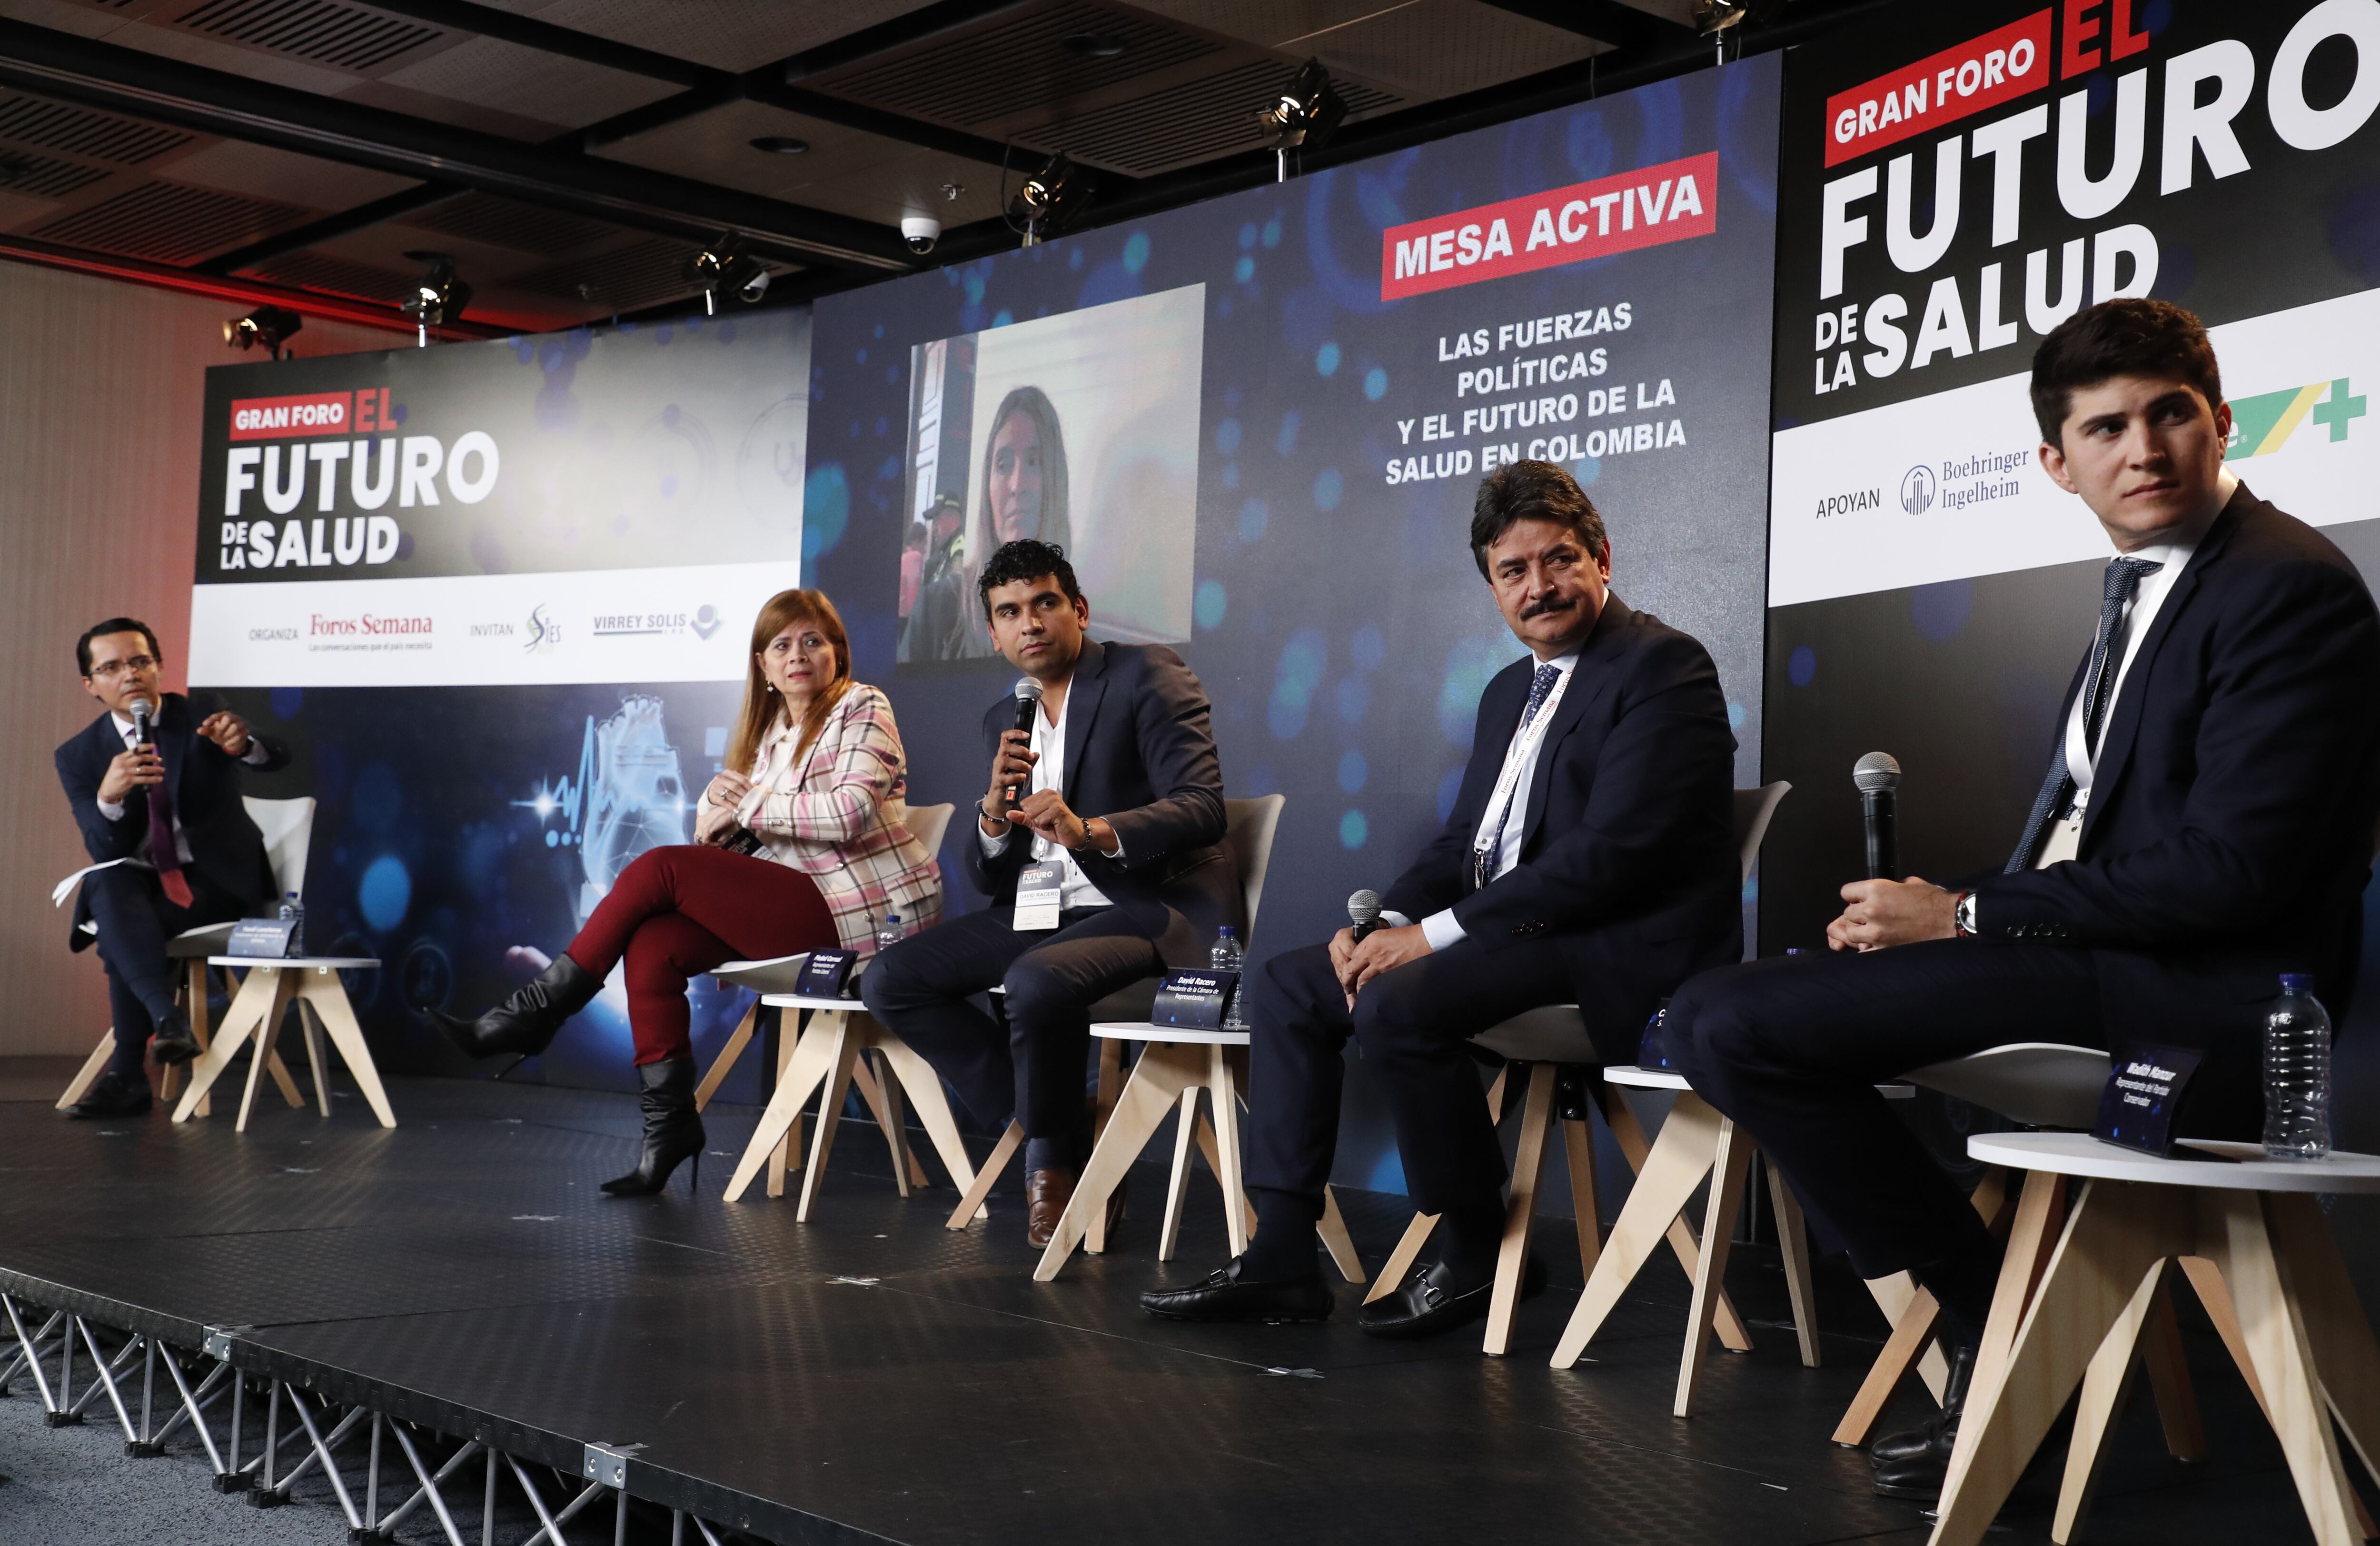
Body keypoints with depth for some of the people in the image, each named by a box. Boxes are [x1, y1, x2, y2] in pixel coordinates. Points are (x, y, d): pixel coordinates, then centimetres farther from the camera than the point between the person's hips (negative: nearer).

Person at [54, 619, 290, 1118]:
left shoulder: (202, 719, -4)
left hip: (218, 880, -2)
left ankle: (127, 1075, -23)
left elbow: (278, 758, -22)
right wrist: (108, 796, -34)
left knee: (126, 931, -29)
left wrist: (243, 744, -47)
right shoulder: (78, 756, 0)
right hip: (137, 885, 2)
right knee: (109, 887, -33)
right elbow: (105, 851, -11)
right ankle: (167, 1019, -43)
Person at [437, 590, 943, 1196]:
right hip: (800, 908, 7)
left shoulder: (862, 709, -1)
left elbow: (851, 811, -18)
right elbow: (715, 840, 15)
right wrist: (719, 800, -8)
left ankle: (535, 1014, -5)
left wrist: (749, 805, -11)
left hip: (866, 912, -7)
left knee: (661, 868, -16)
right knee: (652, 945, -16)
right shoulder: (767, 731, 20)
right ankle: (669, 1123, -11)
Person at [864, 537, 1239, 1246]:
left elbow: (1201, 808, -18)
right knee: (889, 980, -6)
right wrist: (995, 811, -12)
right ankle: (1054, 1130, -1)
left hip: (1155, 905, -7)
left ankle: (1051, 1160, -7)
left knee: (1037, 980, -35)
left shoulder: (1147, 675, -5)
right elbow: (988, 878, 11)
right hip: (1044, 913, 8)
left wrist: (1089, 832, -34)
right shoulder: (1003, 719, 15)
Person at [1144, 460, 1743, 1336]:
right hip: (1512, 932, 10)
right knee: (1288, 986, 5)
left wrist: (1439, 932, -19)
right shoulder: (1512, 690, 20)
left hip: (1620, 951, -10)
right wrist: (1387, 924, -3)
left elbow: (1611, 848, -21)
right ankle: (1281, 1257, 2)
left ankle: (1479, 1256, -11)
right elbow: (1464, 839, 19)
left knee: (1396, 1005, -30)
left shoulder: (1663, 666, -10)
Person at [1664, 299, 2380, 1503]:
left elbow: (2224, 869, -20)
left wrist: (1968, 915, -14)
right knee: (1726, 1014, 20)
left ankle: (1996, 1324, -5)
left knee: (1729, 1023, -19)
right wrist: (1952, 913, -2)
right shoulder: (2143, 590, 18)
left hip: (2197, 996, -10)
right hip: (2097, 955, 10)